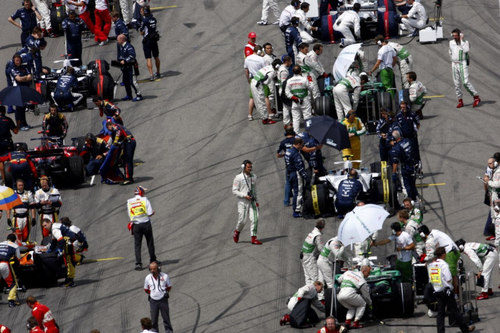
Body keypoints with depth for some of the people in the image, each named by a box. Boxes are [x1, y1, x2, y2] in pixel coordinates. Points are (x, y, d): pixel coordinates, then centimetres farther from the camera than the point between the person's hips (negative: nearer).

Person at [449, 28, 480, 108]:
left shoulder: (465, 42, -6)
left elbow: (466, 50, -25)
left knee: (465, 82, -15)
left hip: (463, 64, -5)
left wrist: (461, 40, -20)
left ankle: (476, 97, -7)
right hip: (454, 65, 5)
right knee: (457, 84, 3)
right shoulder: (451, 43, 8)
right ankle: (460, 101, 10)